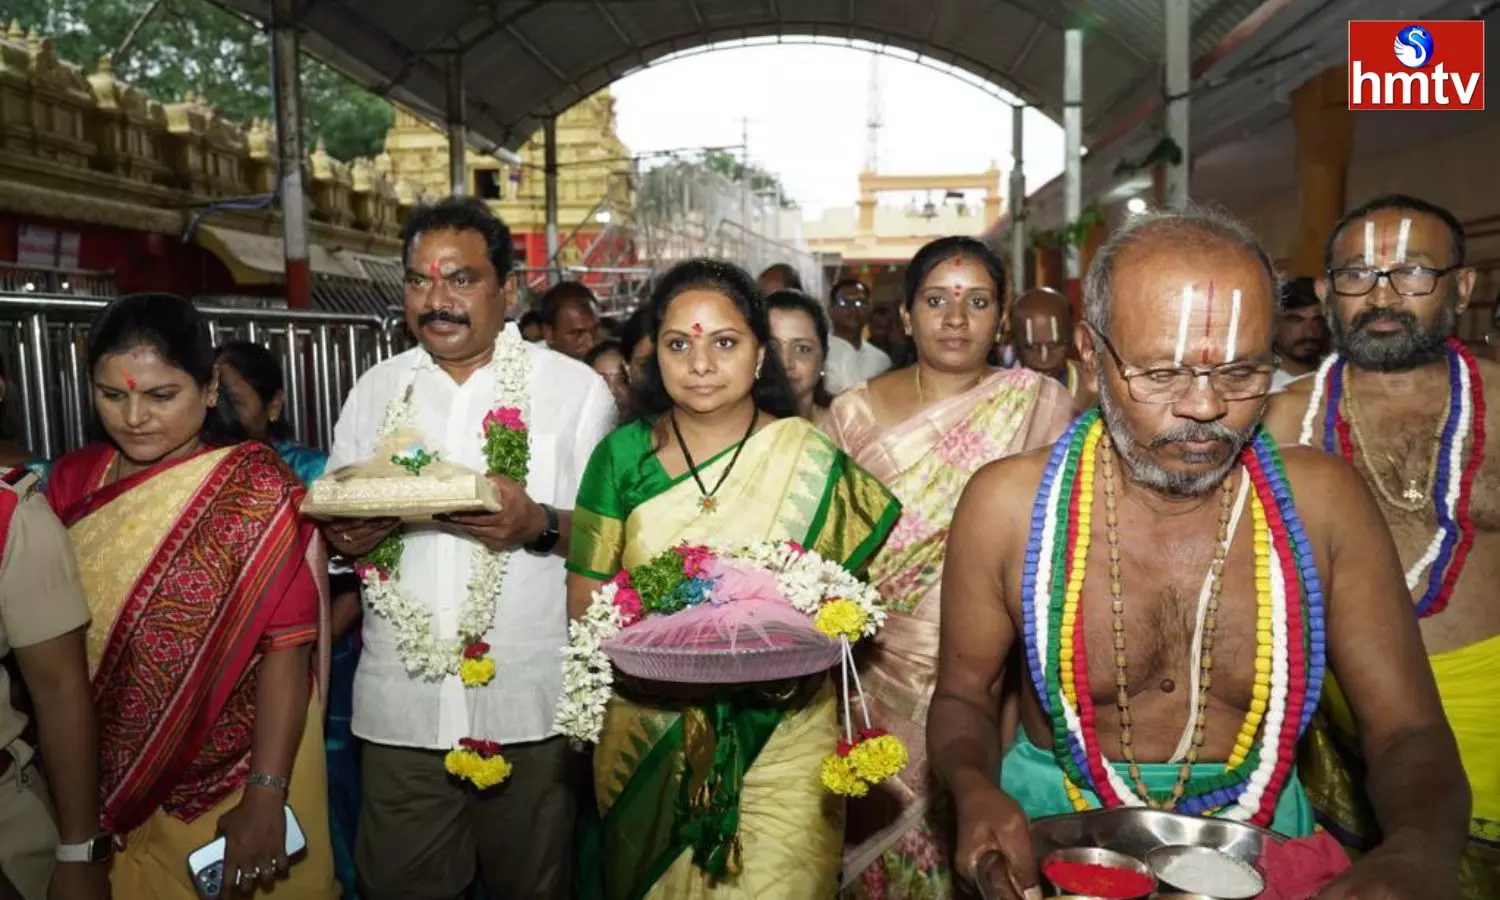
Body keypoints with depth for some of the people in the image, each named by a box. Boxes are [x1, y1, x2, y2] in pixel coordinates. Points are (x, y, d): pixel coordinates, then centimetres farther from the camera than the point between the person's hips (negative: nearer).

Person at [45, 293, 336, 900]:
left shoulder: (257, 491, -15)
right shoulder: (72, 480, 0)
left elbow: (286, 647, -18)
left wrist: (267, 797, -23)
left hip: (228, 791, -4)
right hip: (101, 795, 4)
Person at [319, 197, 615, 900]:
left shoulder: (575, 388, -3)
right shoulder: (377, 390, 9)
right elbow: (334, 518, 13)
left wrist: (539, 525, -23)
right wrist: (344, 534, -10)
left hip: (529, 703, -2)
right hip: (400, 702, 3)